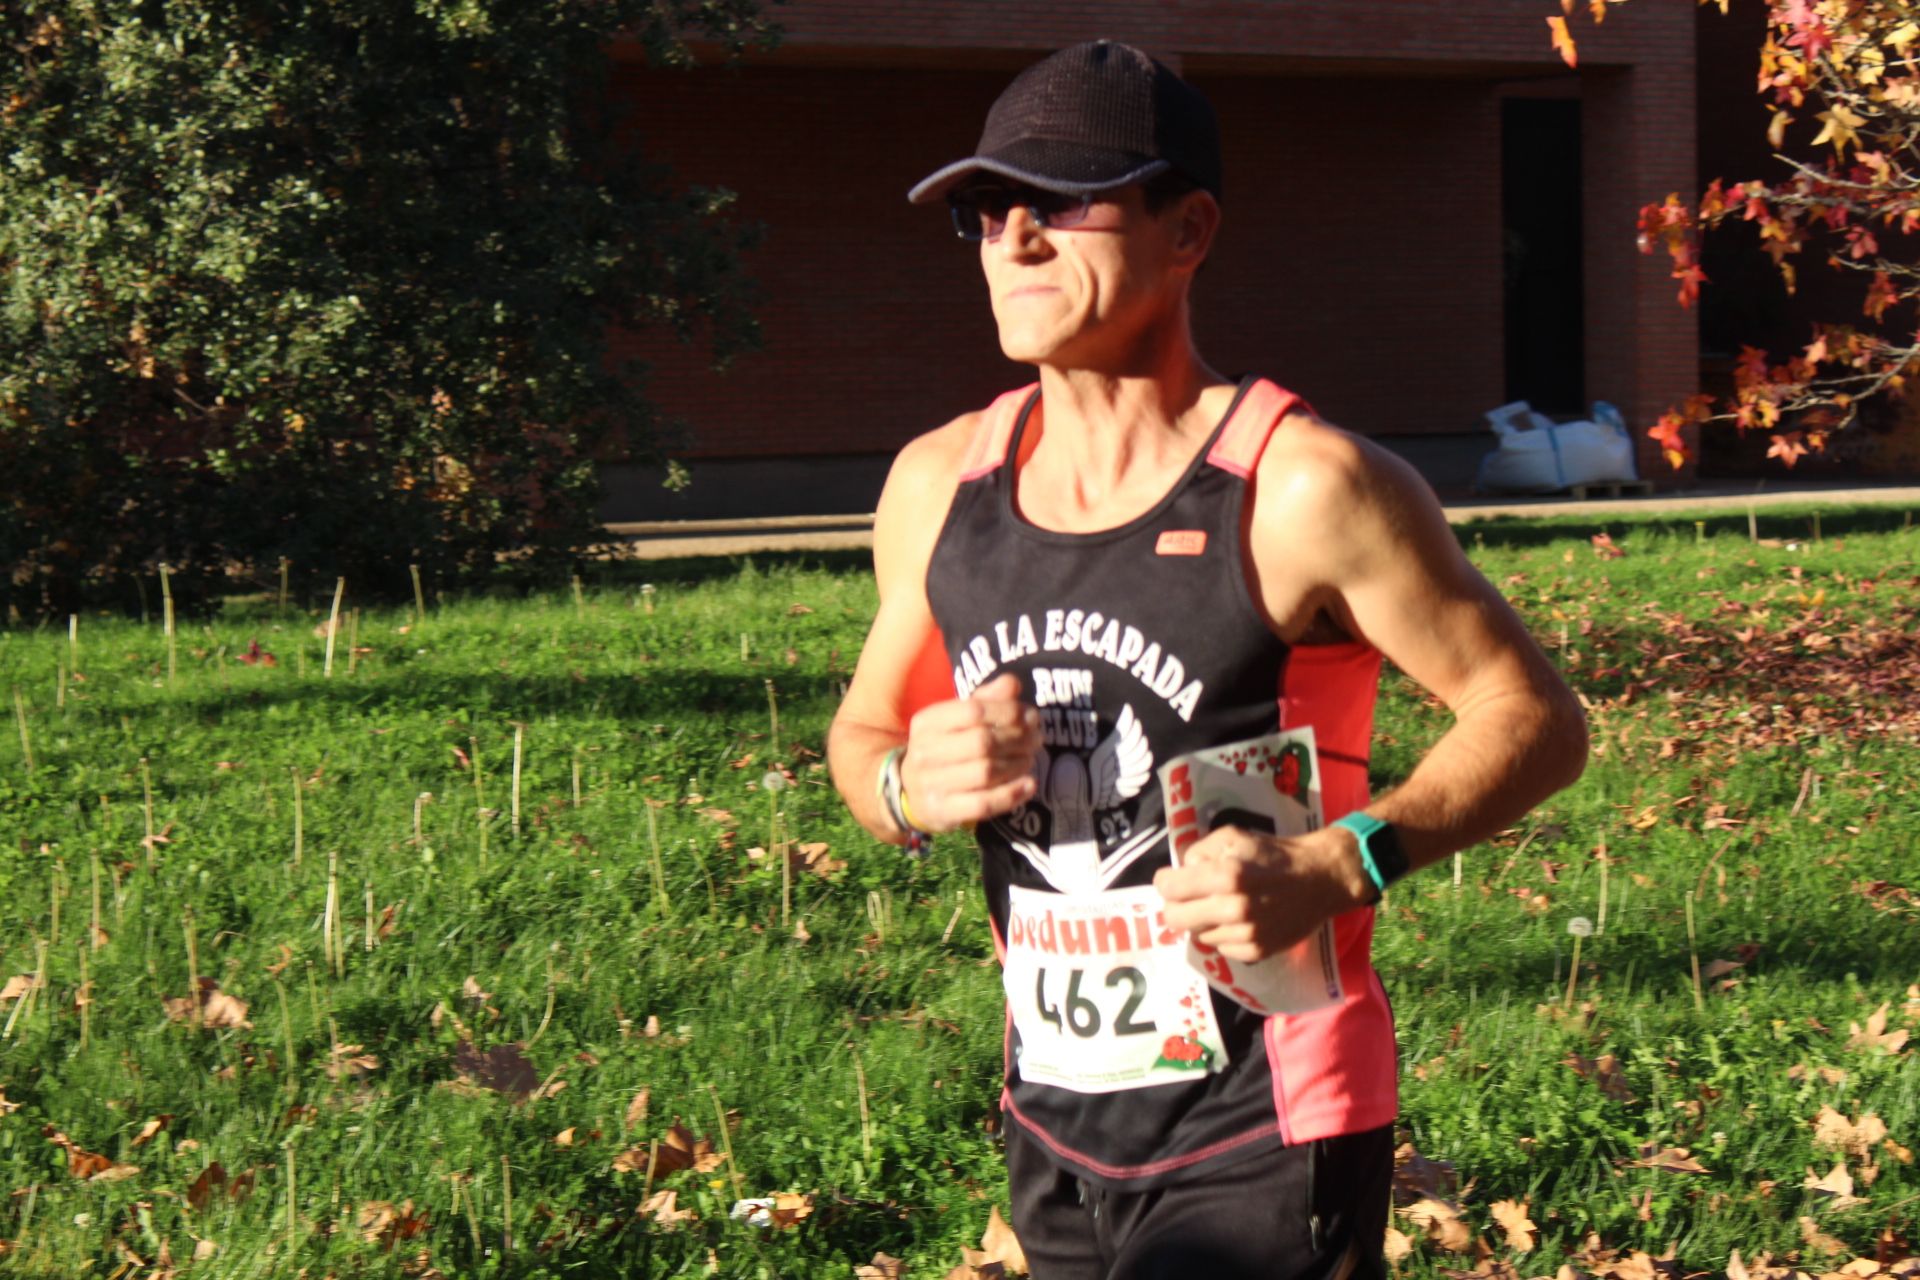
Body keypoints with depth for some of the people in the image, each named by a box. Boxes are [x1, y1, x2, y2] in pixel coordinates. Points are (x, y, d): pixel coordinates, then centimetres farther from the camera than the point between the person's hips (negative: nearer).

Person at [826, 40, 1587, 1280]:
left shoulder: (1300, 490, -13)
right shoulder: (938, 487, 4)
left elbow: (1537, 719, -8)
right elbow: (863, 728, 18)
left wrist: (1332, 868, -22)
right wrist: (907, 788, -7)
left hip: (1265, 1142, -6)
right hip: (1055, 1133, 6)